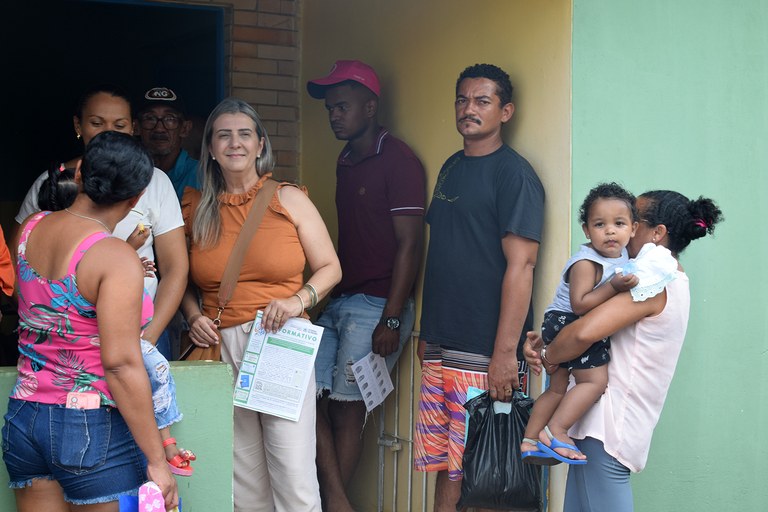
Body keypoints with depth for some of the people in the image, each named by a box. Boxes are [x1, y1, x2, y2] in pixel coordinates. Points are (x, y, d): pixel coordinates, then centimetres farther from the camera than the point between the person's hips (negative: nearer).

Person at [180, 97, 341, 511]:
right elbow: (185, 281, 20)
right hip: (221, 349, 2)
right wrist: (193, 317, 1)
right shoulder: (196, 208, 11)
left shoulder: (289, 200, 5)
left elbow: (330, 268, 7)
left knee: (294, 477, -7)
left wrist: (298, 300, -10)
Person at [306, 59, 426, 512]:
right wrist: (326, 295, 13)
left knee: (347, 406, -5)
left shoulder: (398, 160, -9)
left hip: (377, 305, -8)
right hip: (339, 303, 8)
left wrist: (391, 320, -18)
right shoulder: (346, 161, 16)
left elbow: (410, 243, -13)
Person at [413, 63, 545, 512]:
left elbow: (520, 265, -15)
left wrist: (506, 353, -20)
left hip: (483, 356, -7)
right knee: (444, 464, 11)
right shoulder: (452, 168, 16)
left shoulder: (514, 173, -9)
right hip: (440, 349, 7)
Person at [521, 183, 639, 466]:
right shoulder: (585, 262, -23)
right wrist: (613, 286, -34)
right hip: (564, 323, -10)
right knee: (595, 380, -17)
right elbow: (579, 304, -28)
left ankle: (529, 441, 20)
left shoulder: (622, 255, 5)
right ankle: (555, 431, -14)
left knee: (557, 389, 14)